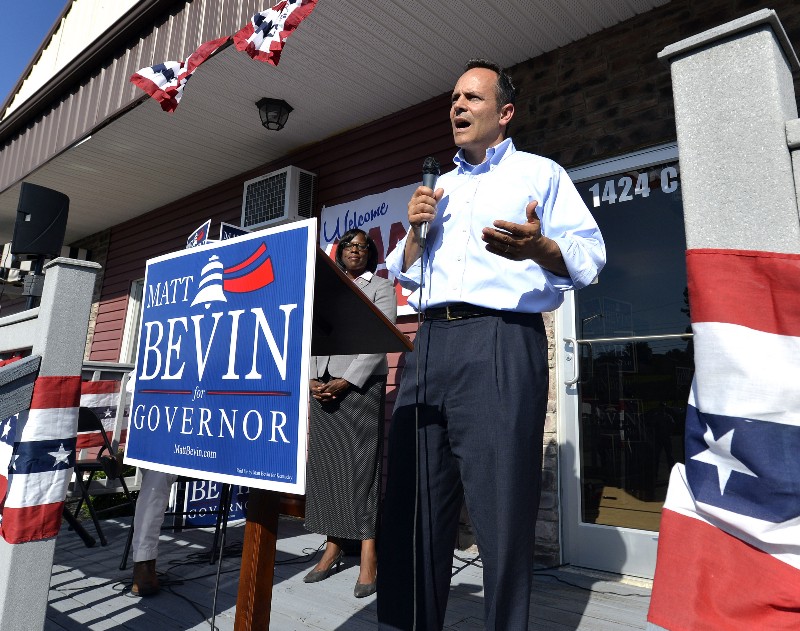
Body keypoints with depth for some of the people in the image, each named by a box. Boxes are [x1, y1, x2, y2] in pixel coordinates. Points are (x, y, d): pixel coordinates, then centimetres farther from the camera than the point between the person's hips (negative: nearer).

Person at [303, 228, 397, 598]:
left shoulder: (380, 288, 6)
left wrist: (346, 381, -14)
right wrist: (312, 379, -4)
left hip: (361, 383, -4)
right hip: (322, 384, 5)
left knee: (361, 463, -6)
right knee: (323, 462, 3)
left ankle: (368, 556, -1)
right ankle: (333, 548, 13)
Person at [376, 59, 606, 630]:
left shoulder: (540, 172, 12)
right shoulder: (438, 187, 27)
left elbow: (590, 254, 0)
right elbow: (407, 274, 27)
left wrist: (537, 247, -20)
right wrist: (414, 231, 8)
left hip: (502, 342, -5)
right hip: (430, 343, 5)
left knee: (501, 509, -2)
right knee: (410, 506, 6)